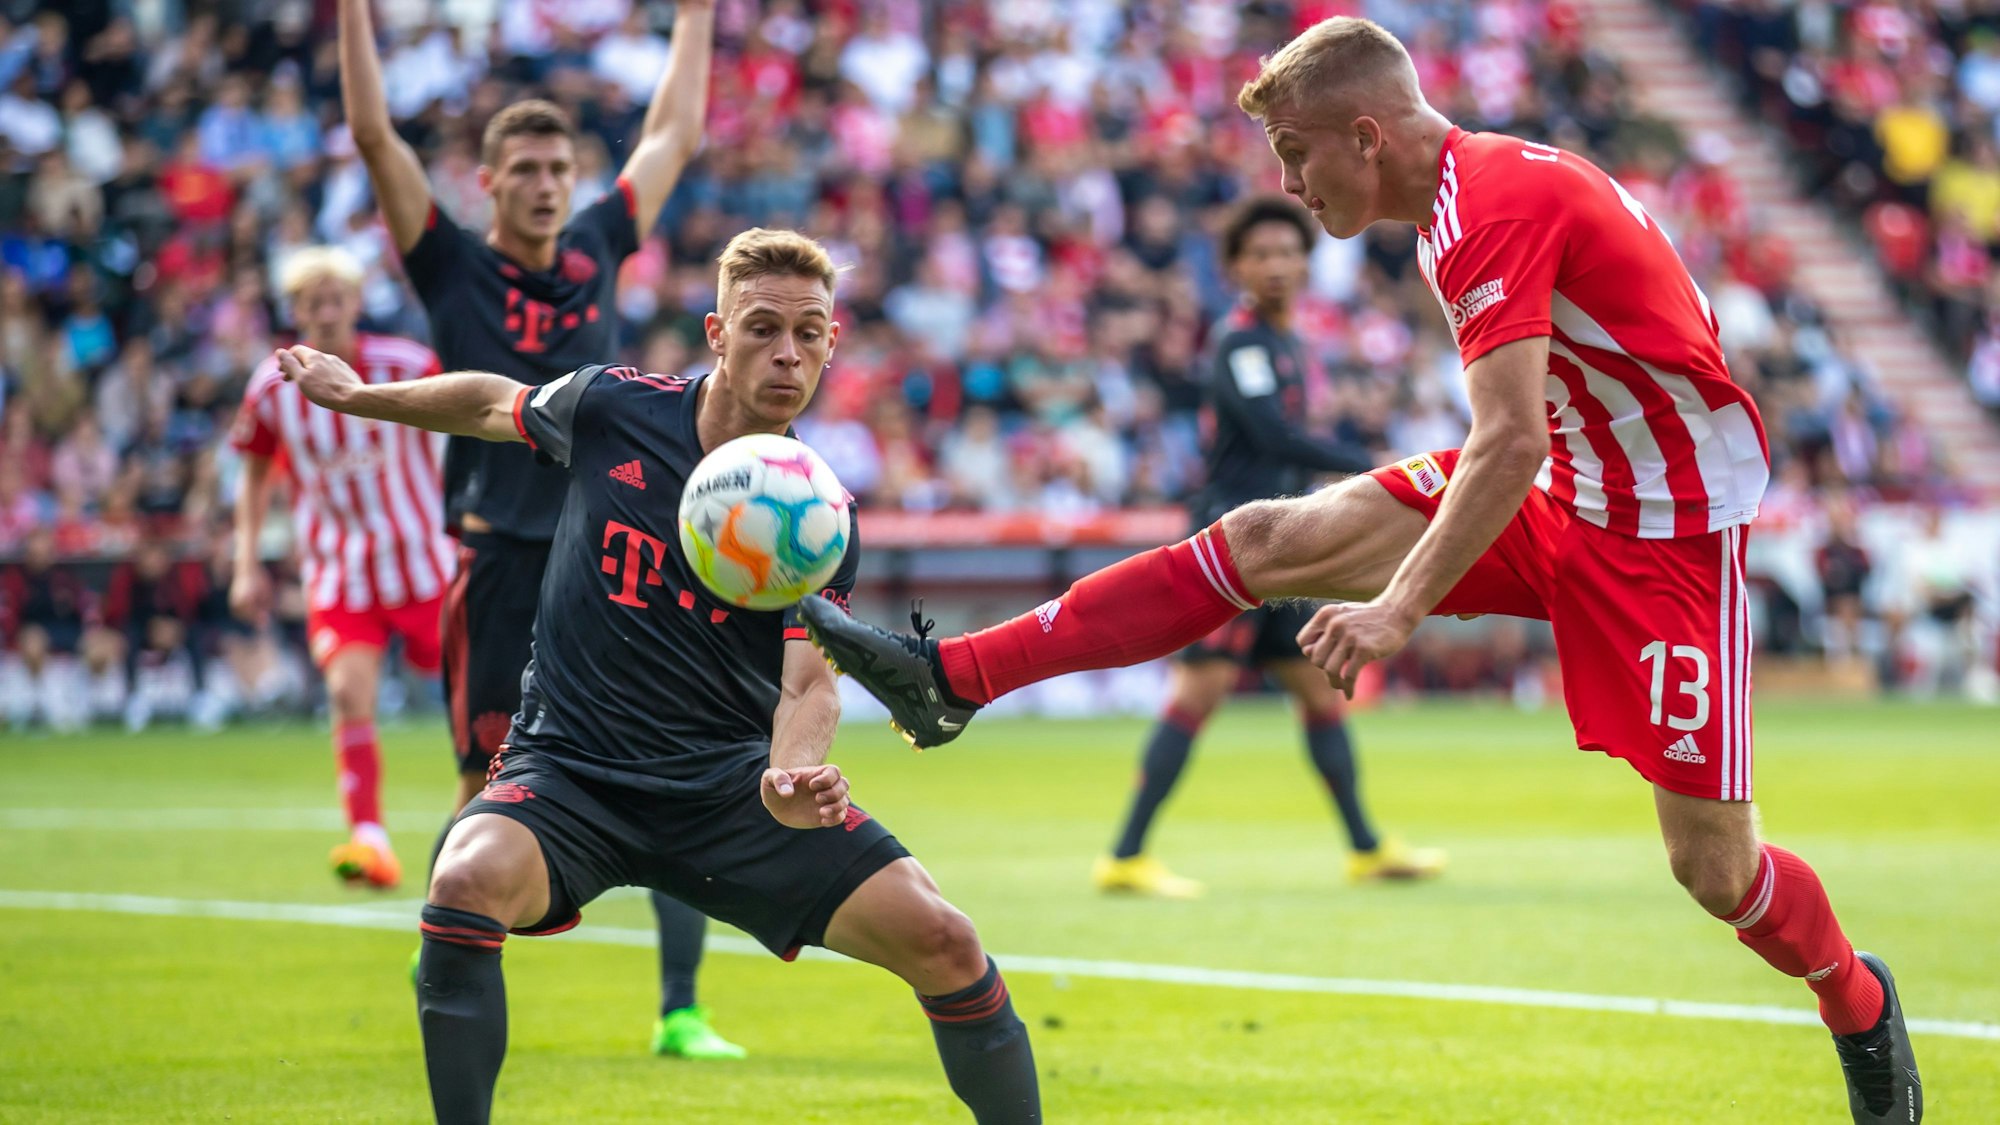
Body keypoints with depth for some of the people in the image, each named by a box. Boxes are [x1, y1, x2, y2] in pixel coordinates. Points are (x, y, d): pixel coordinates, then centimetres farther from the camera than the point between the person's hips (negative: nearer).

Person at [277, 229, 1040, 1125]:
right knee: (469, 882, -34)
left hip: (732, 779, 1)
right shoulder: (612, 409, -6)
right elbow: (493, 404, 16)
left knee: (942, 942, -13)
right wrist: (354, 394, 23)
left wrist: (793, 777, -36)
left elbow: (809, 684, -14)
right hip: (569, 771, -1)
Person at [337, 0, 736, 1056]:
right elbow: (374, 135, -6)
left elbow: (672, 137, 23)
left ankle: (680, 1011, -2)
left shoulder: (595, 253, 11)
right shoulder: (453, 268, 1)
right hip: (502, 563, -3)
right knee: (492, 783, 2)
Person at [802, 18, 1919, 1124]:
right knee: (1270, 540, -6)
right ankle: (951, 681, -7)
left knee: (1713, 866, -8)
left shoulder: (1495, 206, -23)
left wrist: (1401, 609, -29)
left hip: (1671, 526, -8)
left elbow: (1510, 442, -30)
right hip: (1568, 484, 8)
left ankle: (1860, 1005, 24)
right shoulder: (1462, 198, 5)